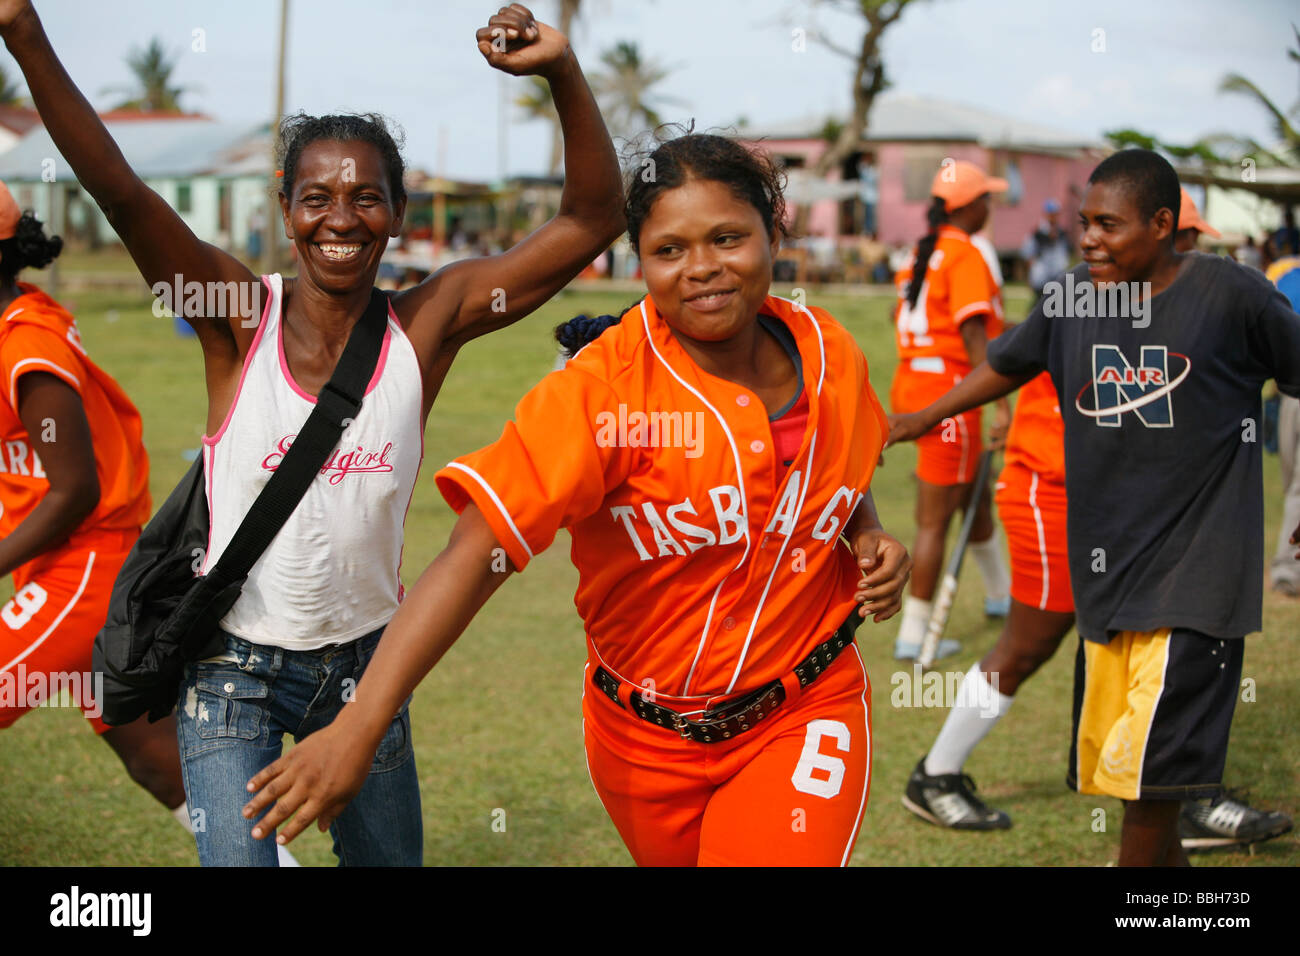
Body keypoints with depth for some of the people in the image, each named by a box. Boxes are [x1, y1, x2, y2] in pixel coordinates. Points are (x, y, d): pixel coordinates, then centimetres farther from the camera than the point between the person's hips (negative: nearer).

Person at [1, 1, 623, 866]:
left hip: (365, 662, 2)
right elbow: (116, 186, -25)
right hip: (235, 664, -2)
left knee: (389, 857, 18)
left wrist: (563, 74, -27)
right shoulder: (241, 317, -12)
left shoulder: (426, 326, -8)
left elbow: (593, 220, -13)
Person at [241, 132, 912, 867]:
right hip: (645, 739, -1)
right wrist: (356, 729, -40)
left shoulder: (831, 354, -6)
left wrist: (871, 539, -5)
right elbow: (477, 554, -31)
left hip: (803, 719, 1)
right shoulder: (605, 388, -22)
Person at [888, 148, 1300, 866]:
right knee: (1109, 764, 8)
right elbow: (1008, 364, 24)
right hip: (1103, 568, 5)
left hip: (1193, 574, -5)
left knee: (1146, 775, -12)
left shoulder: (1231, 295, -6)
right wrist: (917, 421, 27)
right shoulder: (1074, 296, 6)